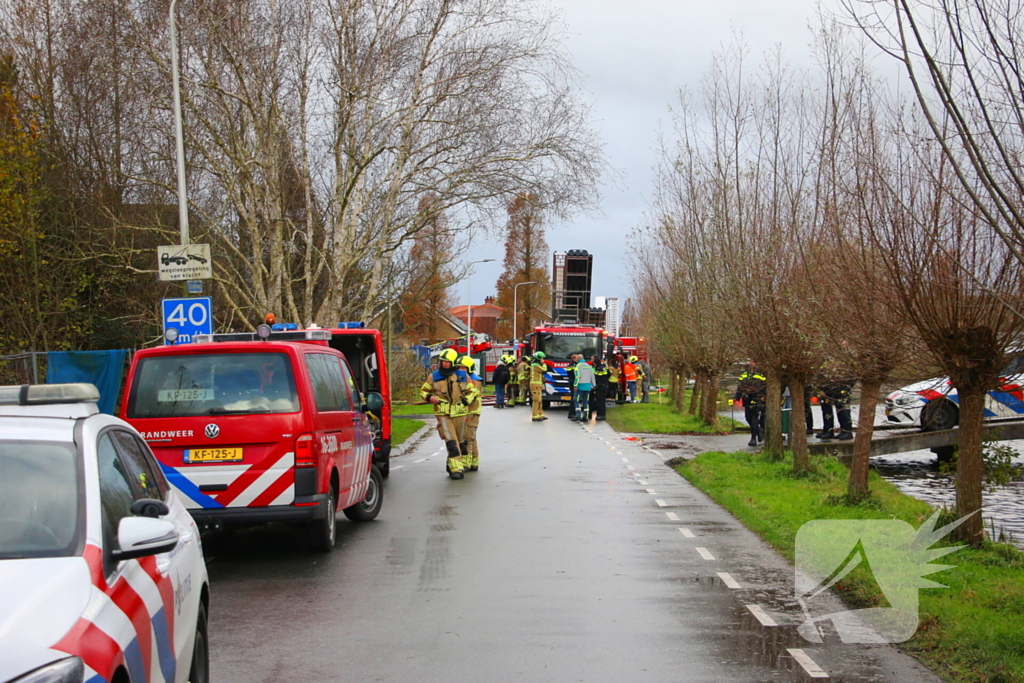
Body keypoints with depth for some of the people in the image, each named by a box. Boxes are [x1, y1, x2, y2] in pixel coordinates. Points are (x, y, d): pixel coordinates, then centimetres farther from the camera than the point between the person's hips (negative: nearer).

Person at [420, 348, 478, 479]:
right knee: (451, 442, -17)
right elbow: (423, 391, 14)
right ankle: (456, 469, -20)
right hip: (443, 415, -3)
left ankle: (451, 465, 31)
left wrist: (467, 400, -6)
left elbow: (472, 391, 14)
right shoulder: (434, 376, 3)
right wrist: (429, 397, -9)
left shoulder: (463, 376, 5)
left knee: (459, 442, 13)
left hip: (459, 414, 3)